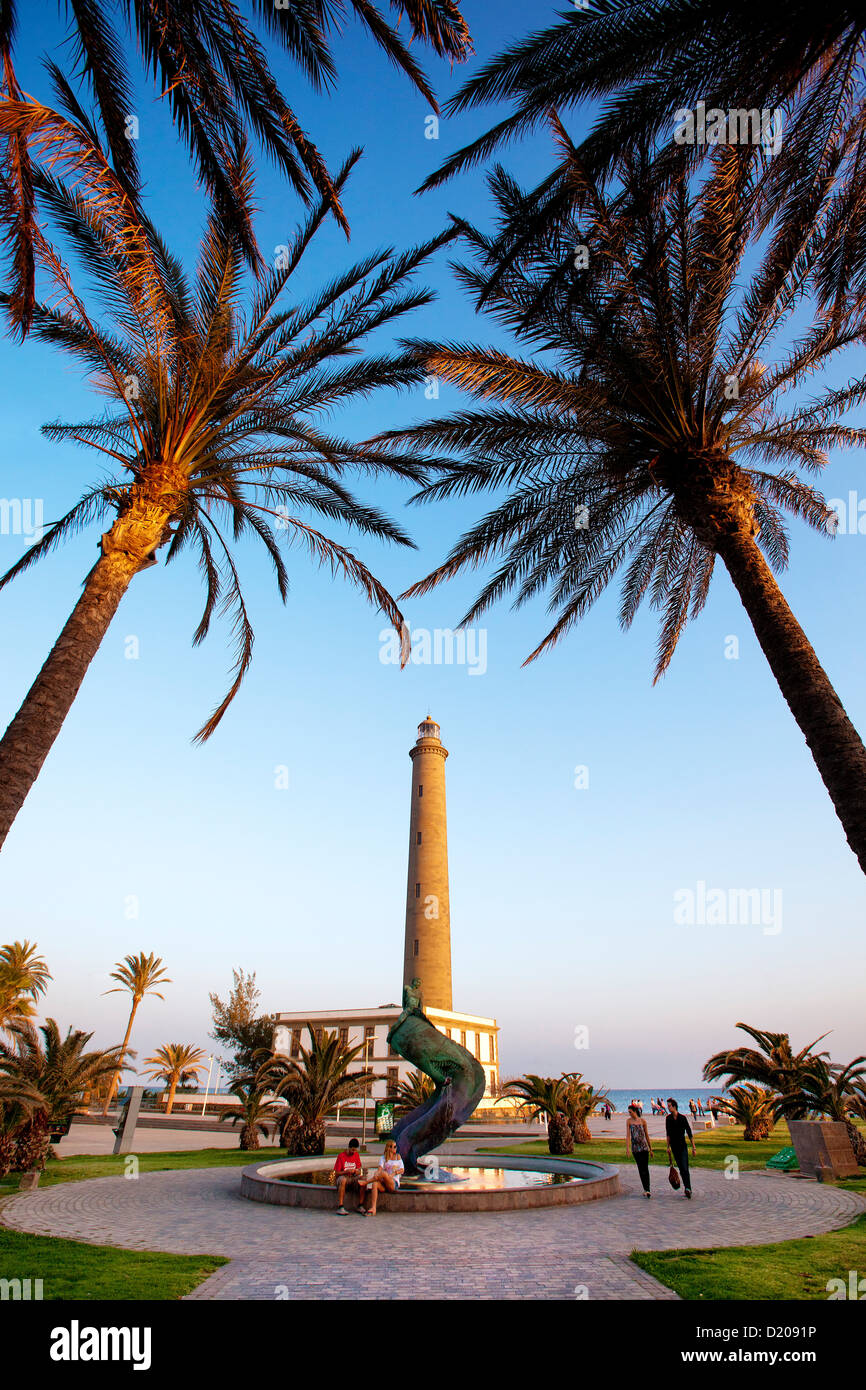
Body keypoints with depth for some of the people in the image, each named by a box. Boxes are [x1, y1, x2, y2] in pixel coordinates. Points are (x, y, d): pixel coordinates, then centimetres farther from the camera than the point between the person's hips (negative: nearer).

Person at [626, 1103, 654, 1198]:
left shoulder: (642, 1121, 0)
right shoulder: (628, 1121, 0)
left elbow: (647, 1135, 7)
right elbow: (627, 1135, -6)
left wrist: (651, 1149, 9)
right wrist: (627, 1148, -15)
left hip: (644, 1147, -1)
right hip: (635, 1148, 1)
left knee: (645, 1168, -8)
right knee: (640, 1168, 4)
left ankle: (647, 1189, -9)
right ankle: (646, 1190, 13)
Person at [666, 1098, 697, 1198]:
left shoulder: (683, 1118, -8)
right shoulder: (668, 1119, 3)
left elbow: (690, 1133, -6)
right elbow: (668, 1134, 9)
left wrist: (693, 1148, -7)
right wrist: (668, 1147, 5)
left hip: (682, 1146, -3)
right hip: (674, 1146, 4)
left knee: (685, 1168, -14)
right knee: (681, 1168, 7)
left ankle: (688, 1189, -17)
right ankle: (688, 1189, 16)